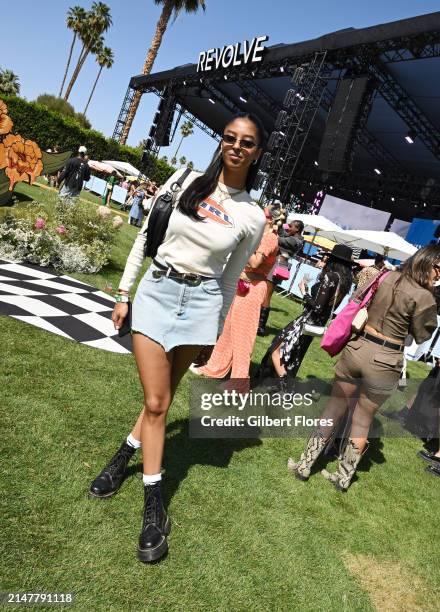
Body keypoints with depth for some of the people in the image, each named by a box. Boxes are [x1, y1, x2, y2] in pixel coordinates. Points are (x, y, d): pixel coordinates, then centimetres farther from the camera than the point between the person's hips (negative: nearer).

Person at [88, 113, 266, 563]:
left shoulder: (252, 217, 0)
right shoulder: (185, 181, 1)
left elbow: (230, 280, 8)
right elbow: (145, 237, 6)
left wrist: (213, 335, 11)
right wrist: (124, 294, 5)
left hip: (202, 301, 0)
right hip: (156, 291, 0)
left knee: (160, 399, 8)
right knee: (156, 402, -1)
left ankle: (123, 456, 36)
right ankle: (153, 508, 15)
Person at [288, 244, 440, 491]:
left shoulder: (388, 277, 2)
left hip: (358, 348, 4)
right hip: (385, 361, -3)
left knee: (335, 406, 16)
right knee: (363, 420, 13)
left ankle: (305, 464, 23)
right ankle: (344, 476, 29)